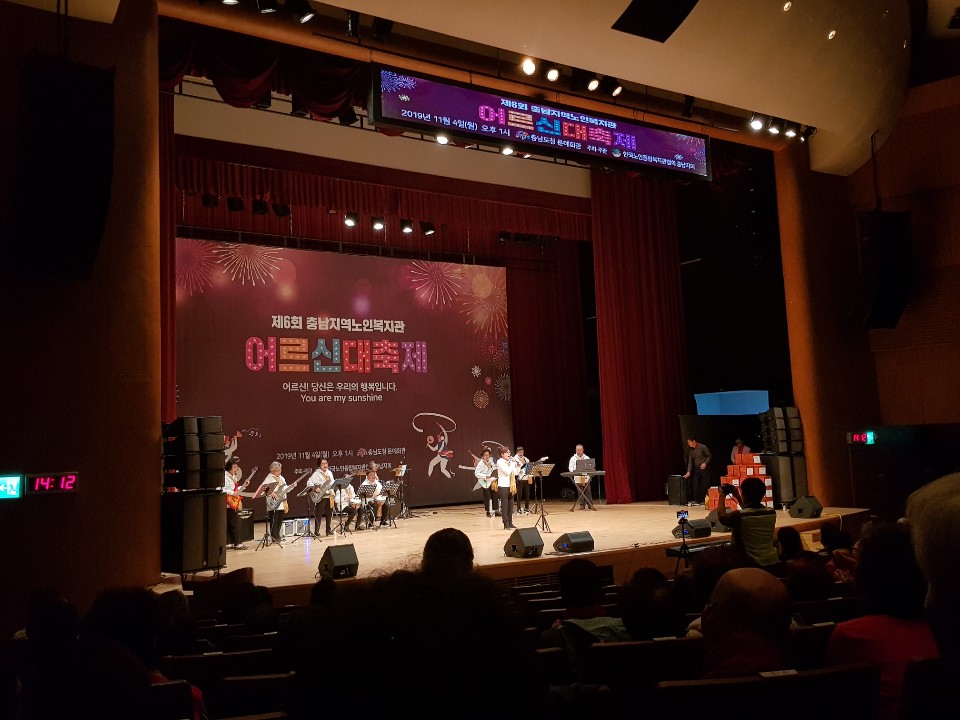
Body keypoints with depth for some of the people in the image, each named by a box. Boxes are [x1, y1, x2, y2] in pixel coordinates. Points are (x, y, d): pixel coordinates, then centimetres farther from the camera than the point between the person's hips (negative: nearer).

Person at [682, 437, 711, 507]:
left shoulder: (702, 447, -11)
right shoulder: (691, 450, 7)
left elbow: (709, 456, -5)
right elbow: (690, 461, 8)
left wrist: (705, 463, -19)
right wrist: (688, 472, 3)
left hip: (704, 468, -6)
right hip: (696, 468, 6)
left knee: (704, 484, -3)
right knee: (695, 484, 1)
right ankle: (695, 500, 4)